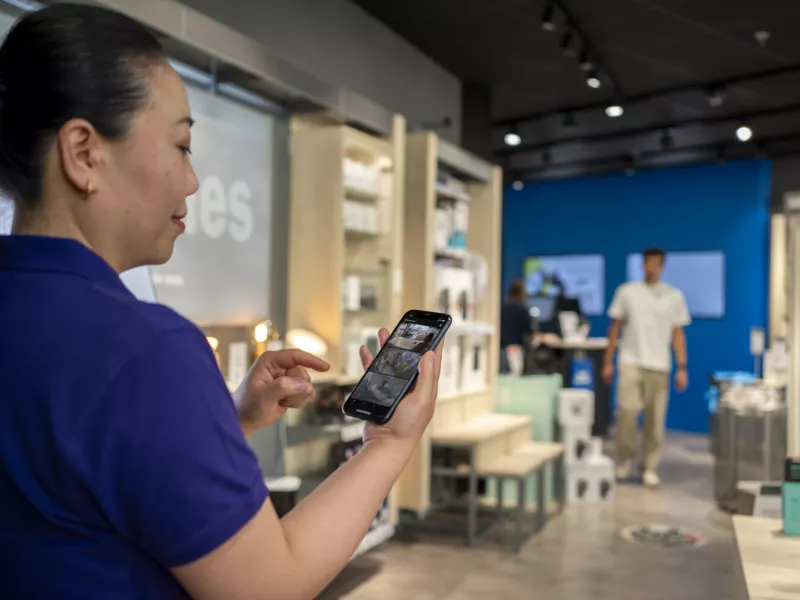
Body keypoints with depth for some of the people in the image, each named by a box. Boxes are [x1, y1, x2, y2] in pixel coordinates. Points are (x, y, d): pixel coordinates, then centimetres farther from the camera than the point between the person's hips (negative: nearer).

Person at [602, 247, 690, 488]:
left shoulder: (674, 296, 6)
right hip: (630, 362, -1)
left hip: (659, 365, 1)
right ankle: (624, 459, 13)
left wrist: (682, 368, 1)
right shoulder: (626, 292, 5)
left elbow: (678, 334, 7)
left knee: (655, 419, 1)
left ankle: (650, 469, 15)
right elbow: (615, 328, 8)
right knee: (626, 411, -10)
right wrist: (608, 362, 4)